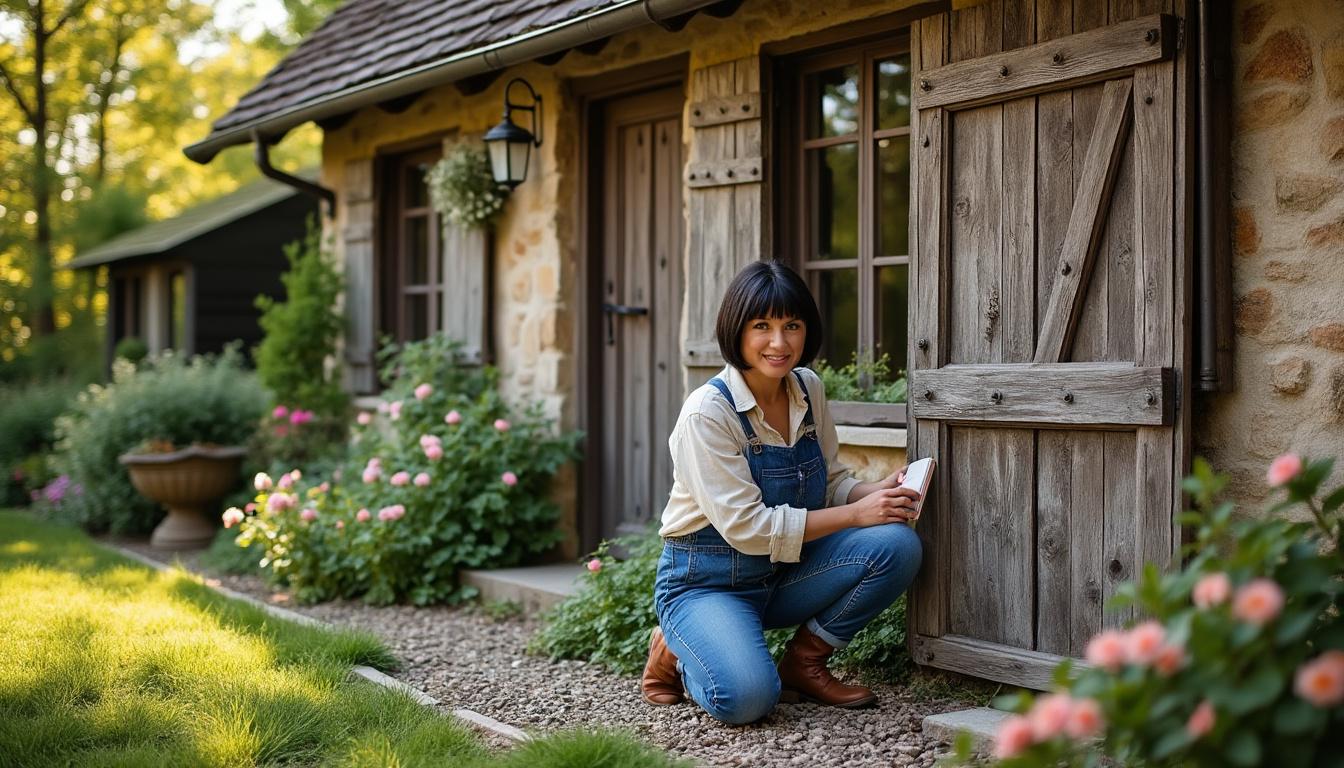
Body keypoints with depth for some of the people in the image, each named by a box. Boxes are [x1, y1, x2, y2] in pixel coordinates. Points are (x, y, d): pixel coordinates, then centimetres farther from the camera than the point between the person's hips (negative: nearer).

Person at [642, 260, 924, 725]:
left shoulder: (809, 390, 0)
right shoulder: (707, 412, -21)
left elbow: (831, 484, 9)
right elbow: (746, 526, -23)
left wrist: (880, 492, -14)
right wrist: (856, 514, -23)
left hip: (784, 573, 6)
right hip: (707, 581, -6)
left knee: (896, 544, -18)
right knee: (746, 697, -32)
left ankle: (804, 663, 1)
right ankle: (676, 651, 4)